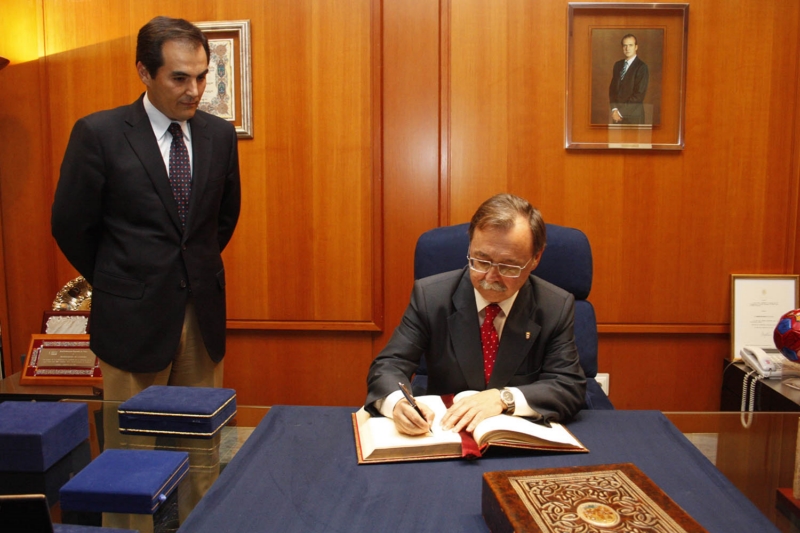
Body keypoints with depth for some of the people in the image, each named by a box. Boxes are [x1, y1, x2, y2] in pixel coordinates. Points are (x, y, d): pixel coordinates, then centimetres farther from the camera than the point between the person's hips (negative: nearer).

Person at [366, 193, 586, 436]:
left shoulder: (557, 307, -7)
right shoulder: (430, 295, -8)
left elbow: (571, 388, -8)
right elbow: (388, 365, -8)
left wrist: (504, 398, -24)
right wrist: (398, 402, -30)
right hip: (445, 436, 1)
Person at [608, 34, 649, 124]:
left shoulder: (642, 67, -8)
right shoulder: (618, 65, 12)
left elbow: (639, 95, -13)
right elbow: (612, 88, 11)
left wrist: (621, 112, -14)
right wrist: (614, 109, -5)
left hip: (633, 116, -5)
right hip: (617, 114, 5)